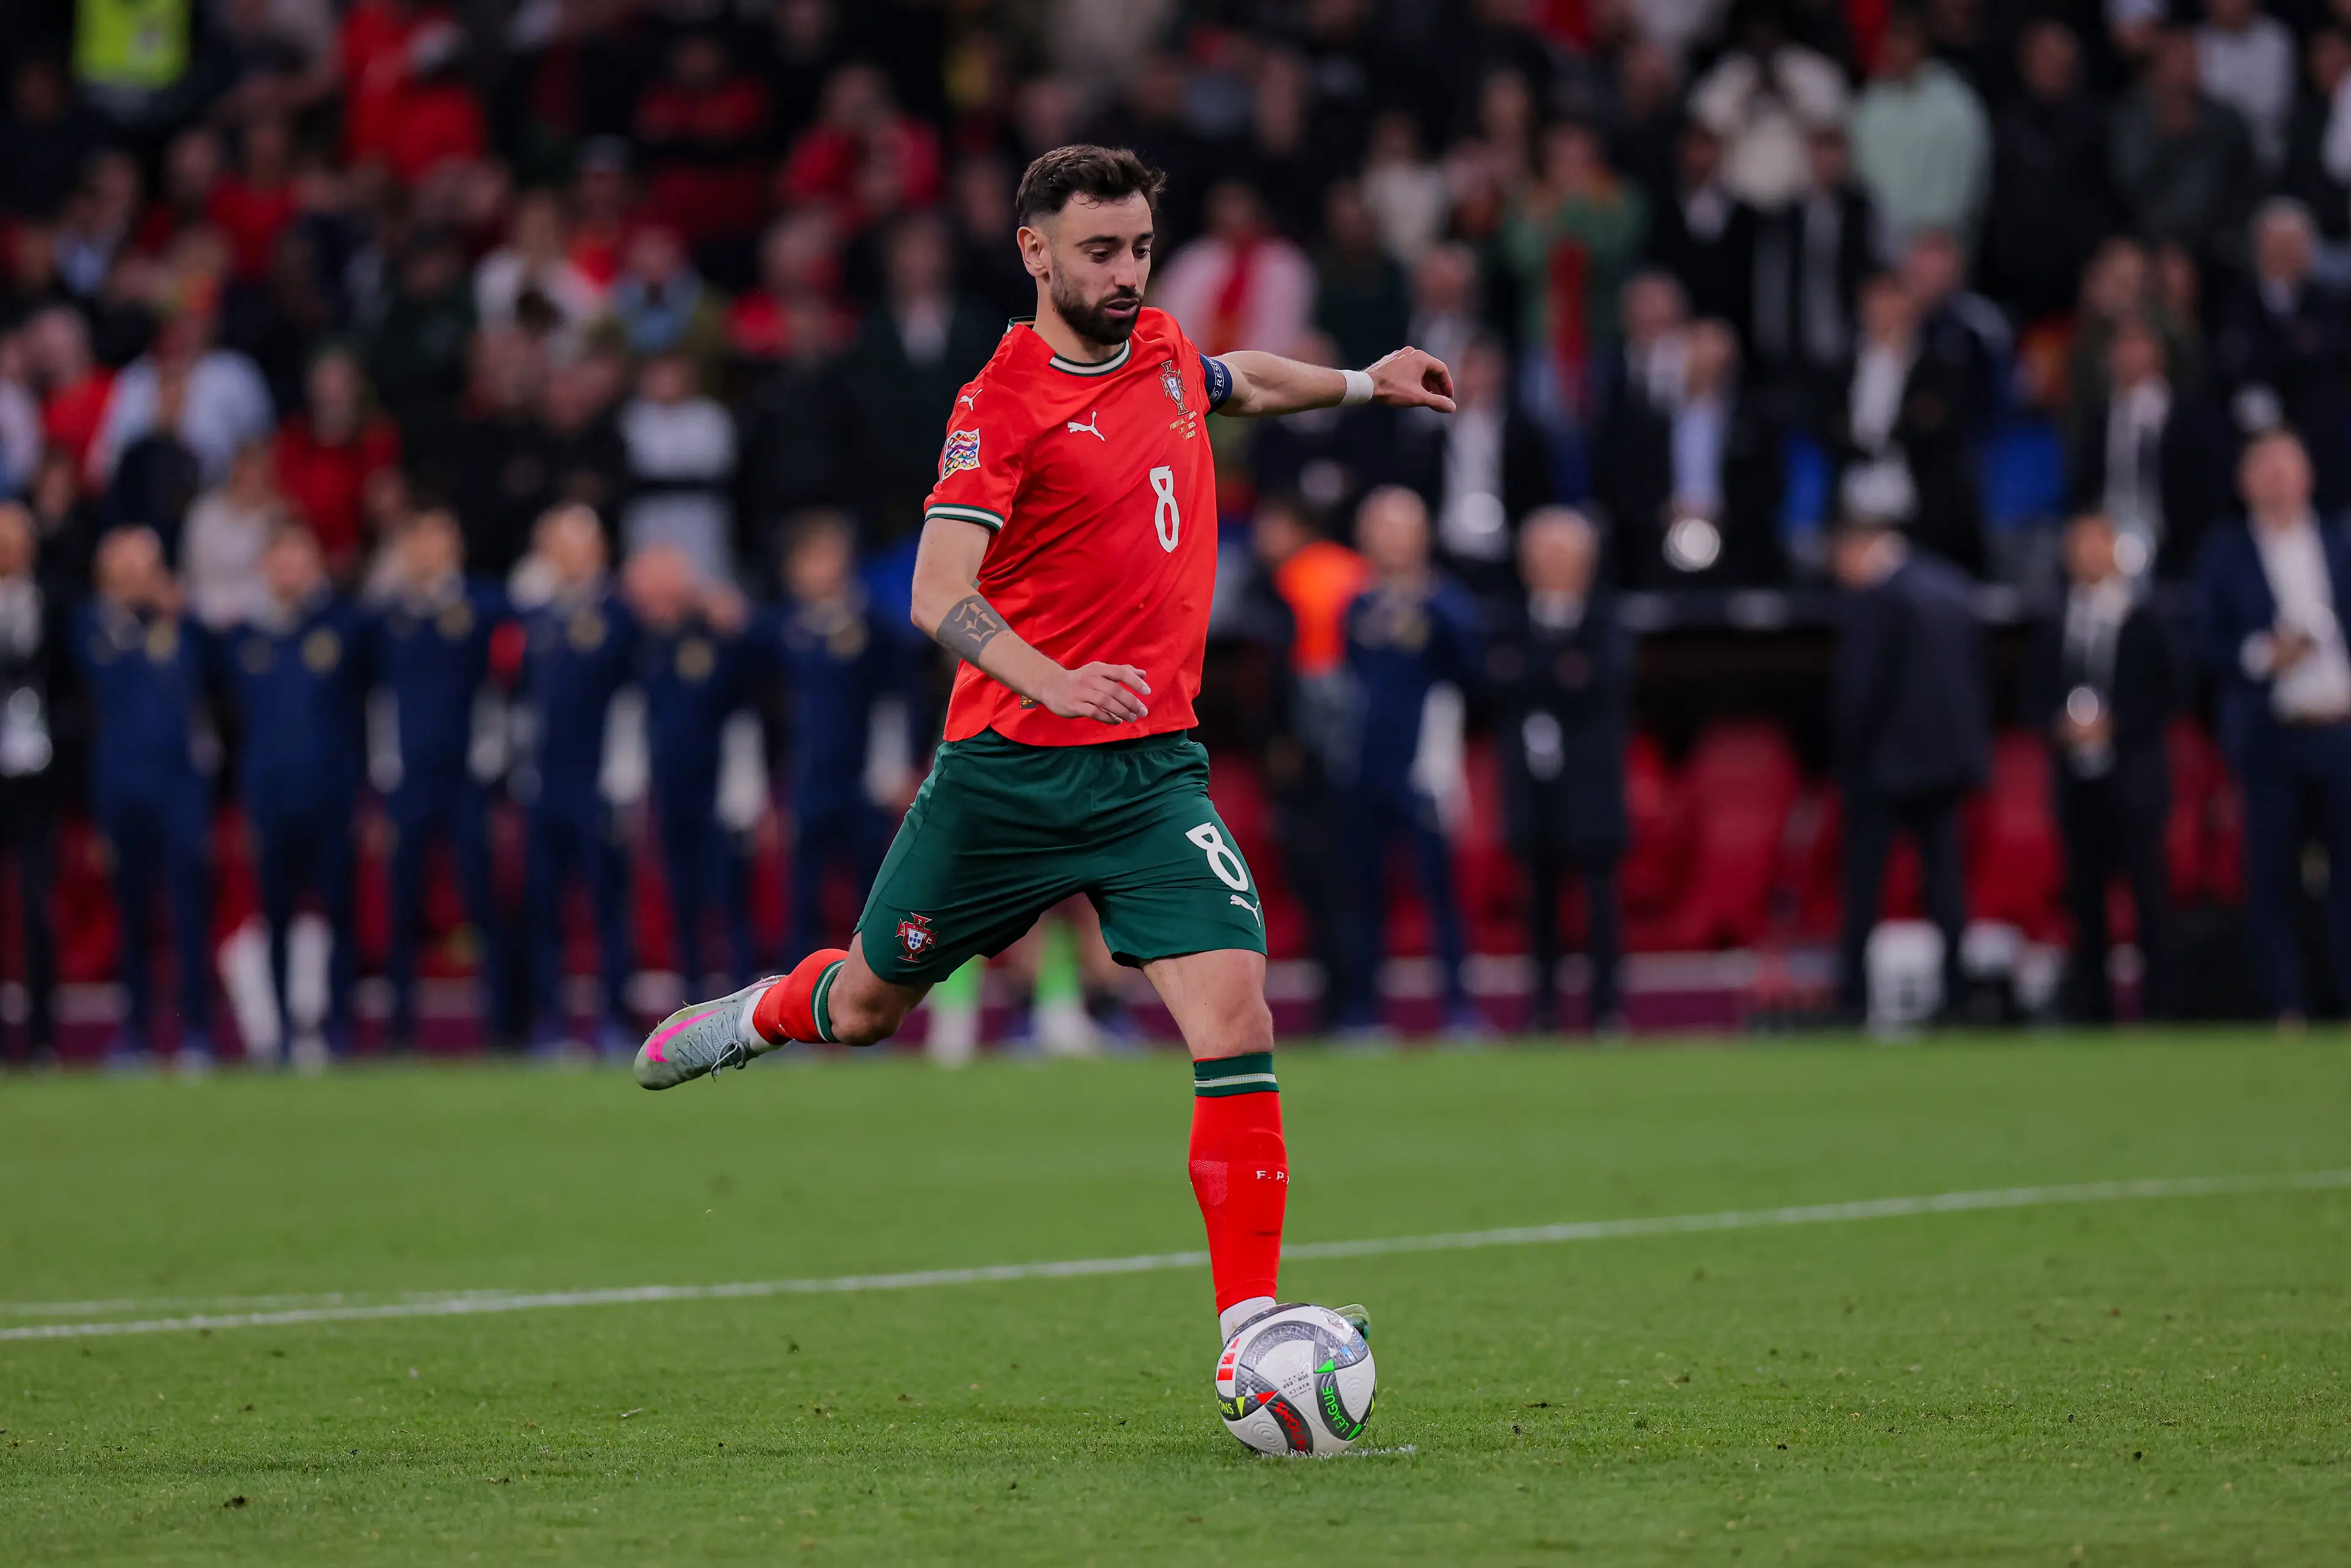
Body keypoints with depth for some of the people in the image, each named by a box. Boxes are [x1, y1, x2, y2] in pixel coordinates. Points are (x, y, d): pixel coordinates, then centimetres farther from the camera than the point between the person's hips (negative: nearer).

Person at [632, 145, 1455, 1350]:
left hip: (1152, 768, 3)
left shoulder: (1161, 349, 8)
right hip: (1007, 765, -3)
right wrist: (1050, 681, -39)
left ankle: (1250, 1332, -15)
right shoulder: (1002, 403, -12)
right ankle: (765, 1015, 51)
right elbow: (940, 595, -24)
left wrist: (1358, 383, 31)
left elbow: (1233, 384, 36)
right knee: (867, 1004, 14)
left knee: (1235, 1020, -16)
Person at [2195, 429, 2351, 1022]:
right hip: (2271, 735, -1)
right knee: (2271, 874, -2)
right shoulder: (2226, 552, 7)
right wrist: (2263, 653, -14)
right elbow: (2209, 641, 3)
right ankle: (2287, 1009, 3)